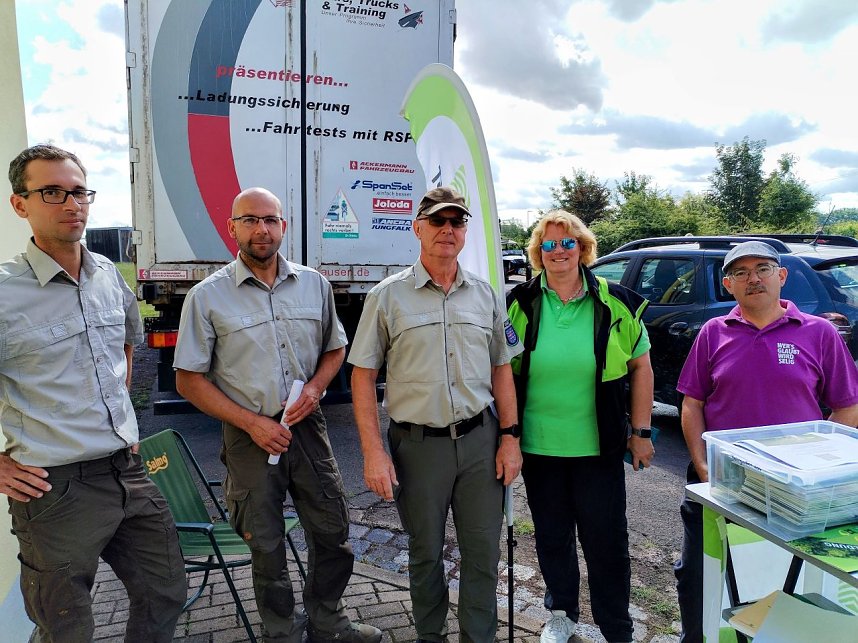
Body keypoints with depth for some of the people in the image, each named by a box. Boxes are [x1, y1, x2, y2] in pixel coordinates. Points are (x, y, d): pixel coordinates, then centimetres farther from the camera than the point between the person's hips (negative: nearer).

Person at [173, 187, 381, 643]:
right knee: (266, 545, 11)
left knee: (332, 530, 12)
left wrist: (315, 387, -6)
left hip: (308, 429, 3)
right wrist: (252, 422, -12)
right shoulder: (207, 297, -6)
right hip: (249, 436, -3)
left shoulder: (314, 284, 3)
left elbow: (335, 348, 15)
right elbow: (189, 380, -4)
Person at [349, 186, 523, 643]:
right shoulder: (388, 296, -4)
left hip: (480, 441, 3)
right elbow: (363, 376, -4)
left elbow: (501, 370, 10)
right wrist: (374, 453, -10)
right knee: (425, 552, 14)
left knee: (483, 551, 11)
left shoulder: (485, 295, 6)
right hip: (418, 445, -2)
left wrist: (510, 438, 4)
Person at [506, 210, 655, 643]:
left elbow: (641, 367, 3)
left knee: (606, 540, 8)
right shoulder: (519, 304, -2)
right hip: (538, 445, 2)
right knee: (551, 536, 17)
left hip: (599, 446, -1)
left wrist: (641, 432, 1)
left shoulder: (615, 303, -3)